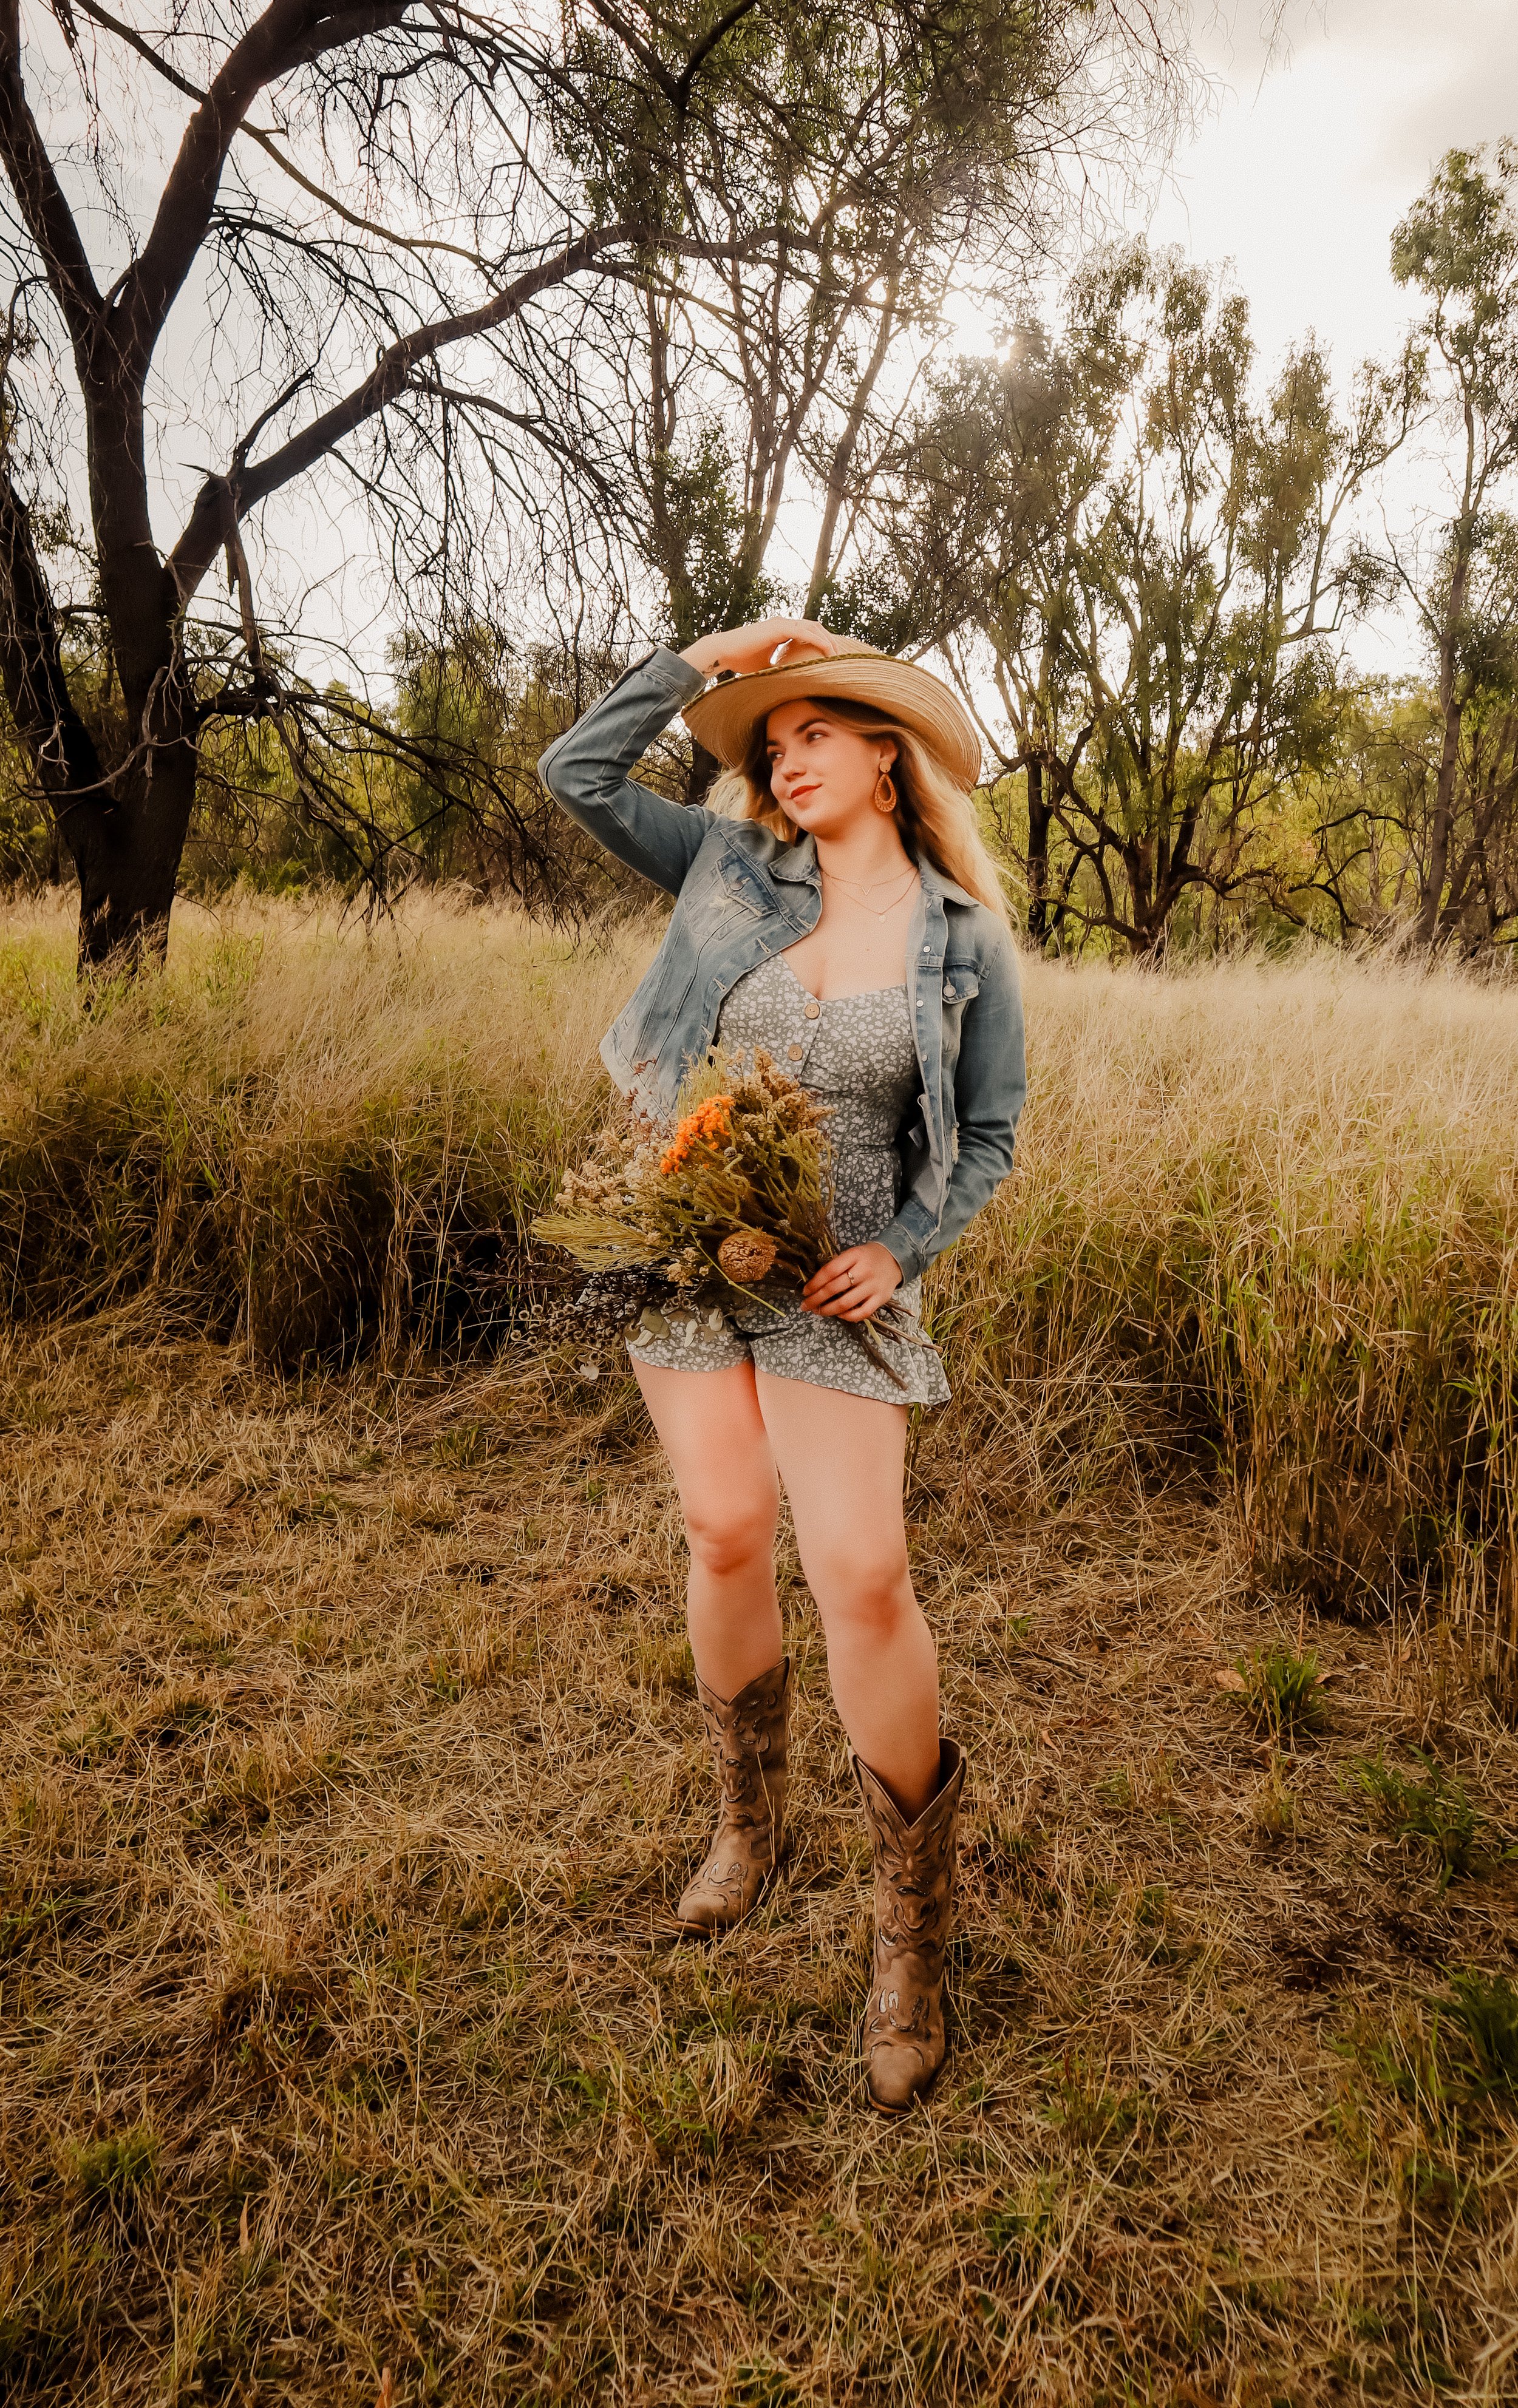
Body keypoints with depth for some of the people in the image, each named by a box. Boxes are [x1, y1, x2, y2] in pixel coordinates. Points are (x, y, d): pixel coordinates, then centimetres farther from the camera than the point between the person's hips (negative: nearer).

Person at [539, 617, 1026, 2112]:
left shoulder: (965, 944, -1)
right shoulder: (735, 870, 4)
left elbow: (986, 1142, 3)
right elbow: (577, 773, 5)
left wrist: (903, 1250, -13)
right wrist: (705, 658, 0)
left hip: (838, 1279, -2)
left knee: (860, 1571, -10)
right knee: (725, 1535, 5)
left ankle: (913, 1931, 11)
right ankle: (749, 1823, 31)